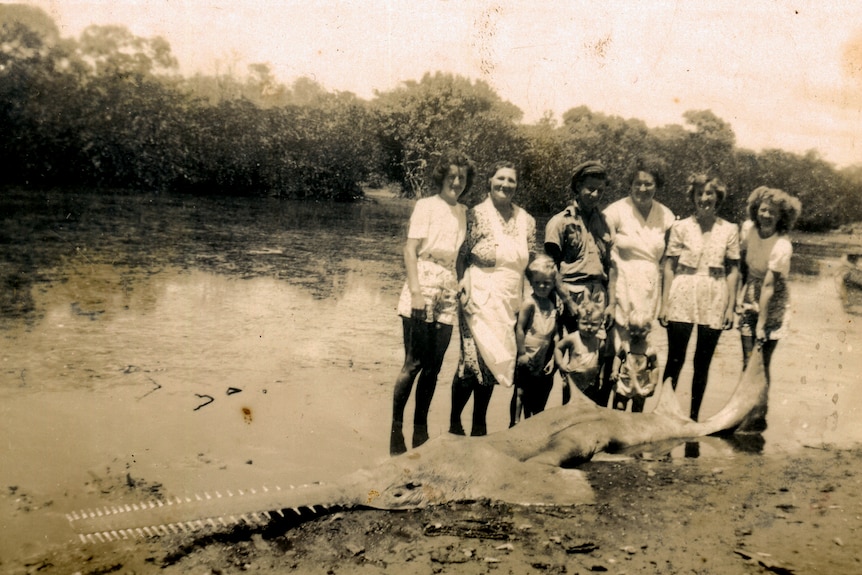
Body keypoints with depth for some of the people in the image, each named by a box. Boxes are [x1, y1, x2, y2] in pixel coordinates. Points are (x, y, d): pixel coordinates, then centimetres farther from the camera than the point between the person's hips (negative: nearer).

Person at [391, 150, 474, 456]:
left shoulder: (463, 212, 14)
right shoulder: (426, 205, -1)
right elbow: (410, 249, -7)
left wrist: (461, 286, 4)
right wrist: (415, 291, -16)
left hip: (448, 294, 5)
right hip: (423, 287, -5)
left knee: (433, 366, 6)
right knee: (414, 362, -5)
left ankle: (421, 429, 16)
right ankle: (396, 428, 6)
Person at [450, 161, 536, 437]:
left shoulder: (526, 221, 10)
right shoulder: (477, 214, -4)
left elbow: (530, 264, 15)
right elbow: (460, 256, -5)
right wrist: (465, 287, -17)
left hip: (510, 302, 5)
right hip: (481, 299, -5)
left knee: (492, 362, 9)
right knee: (474, 359, -7)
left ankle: (479, 424, 23)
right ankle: (454, 422, 11)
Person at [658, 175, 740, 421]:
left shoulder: (729, 230, 4)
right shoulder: (680, 227, 0)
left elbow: (733, 270, 5)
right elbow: (669, 266, 1)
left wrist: (731, 307, 0)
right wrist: (664, 304, -2)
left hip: (714, 302, 1)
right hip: (682, 300, -1)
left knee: (702, 363, 9)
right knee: (675, 360, 2)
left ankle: (694, 416, 21)